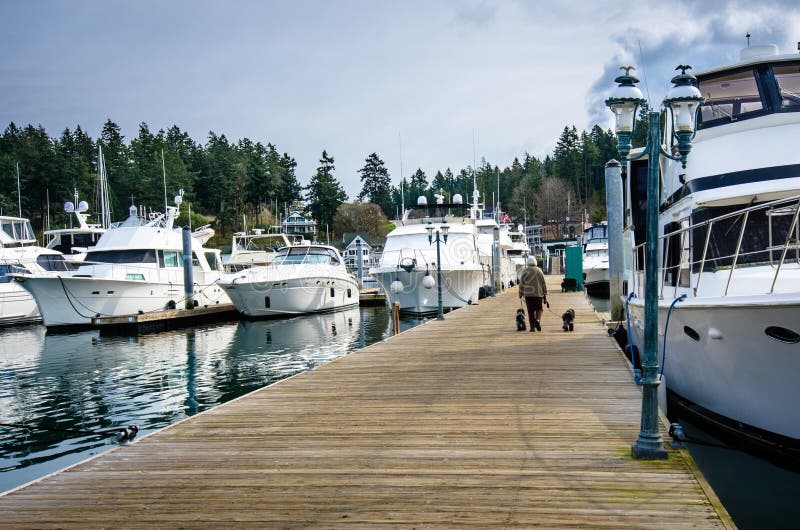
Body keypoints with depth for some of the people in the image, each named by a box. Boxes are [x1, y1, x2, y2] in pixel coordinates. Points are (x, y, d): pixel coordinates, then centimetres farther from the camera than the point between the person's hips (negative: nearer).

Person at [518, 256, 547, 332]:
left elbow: (521, 284, 4)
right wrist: (545, 295, 8)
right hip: (538, 294, 0)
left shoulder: (524, 271, 2)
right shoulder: (539, 271, 2)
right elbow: (543, 284, 3)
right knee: (539, 309, 14)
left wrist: (521, 294, 12)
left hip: (528, 294, 0)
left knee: (530, 311, 5)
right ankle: (537, 320, -11)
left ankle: (532, 327, 2)